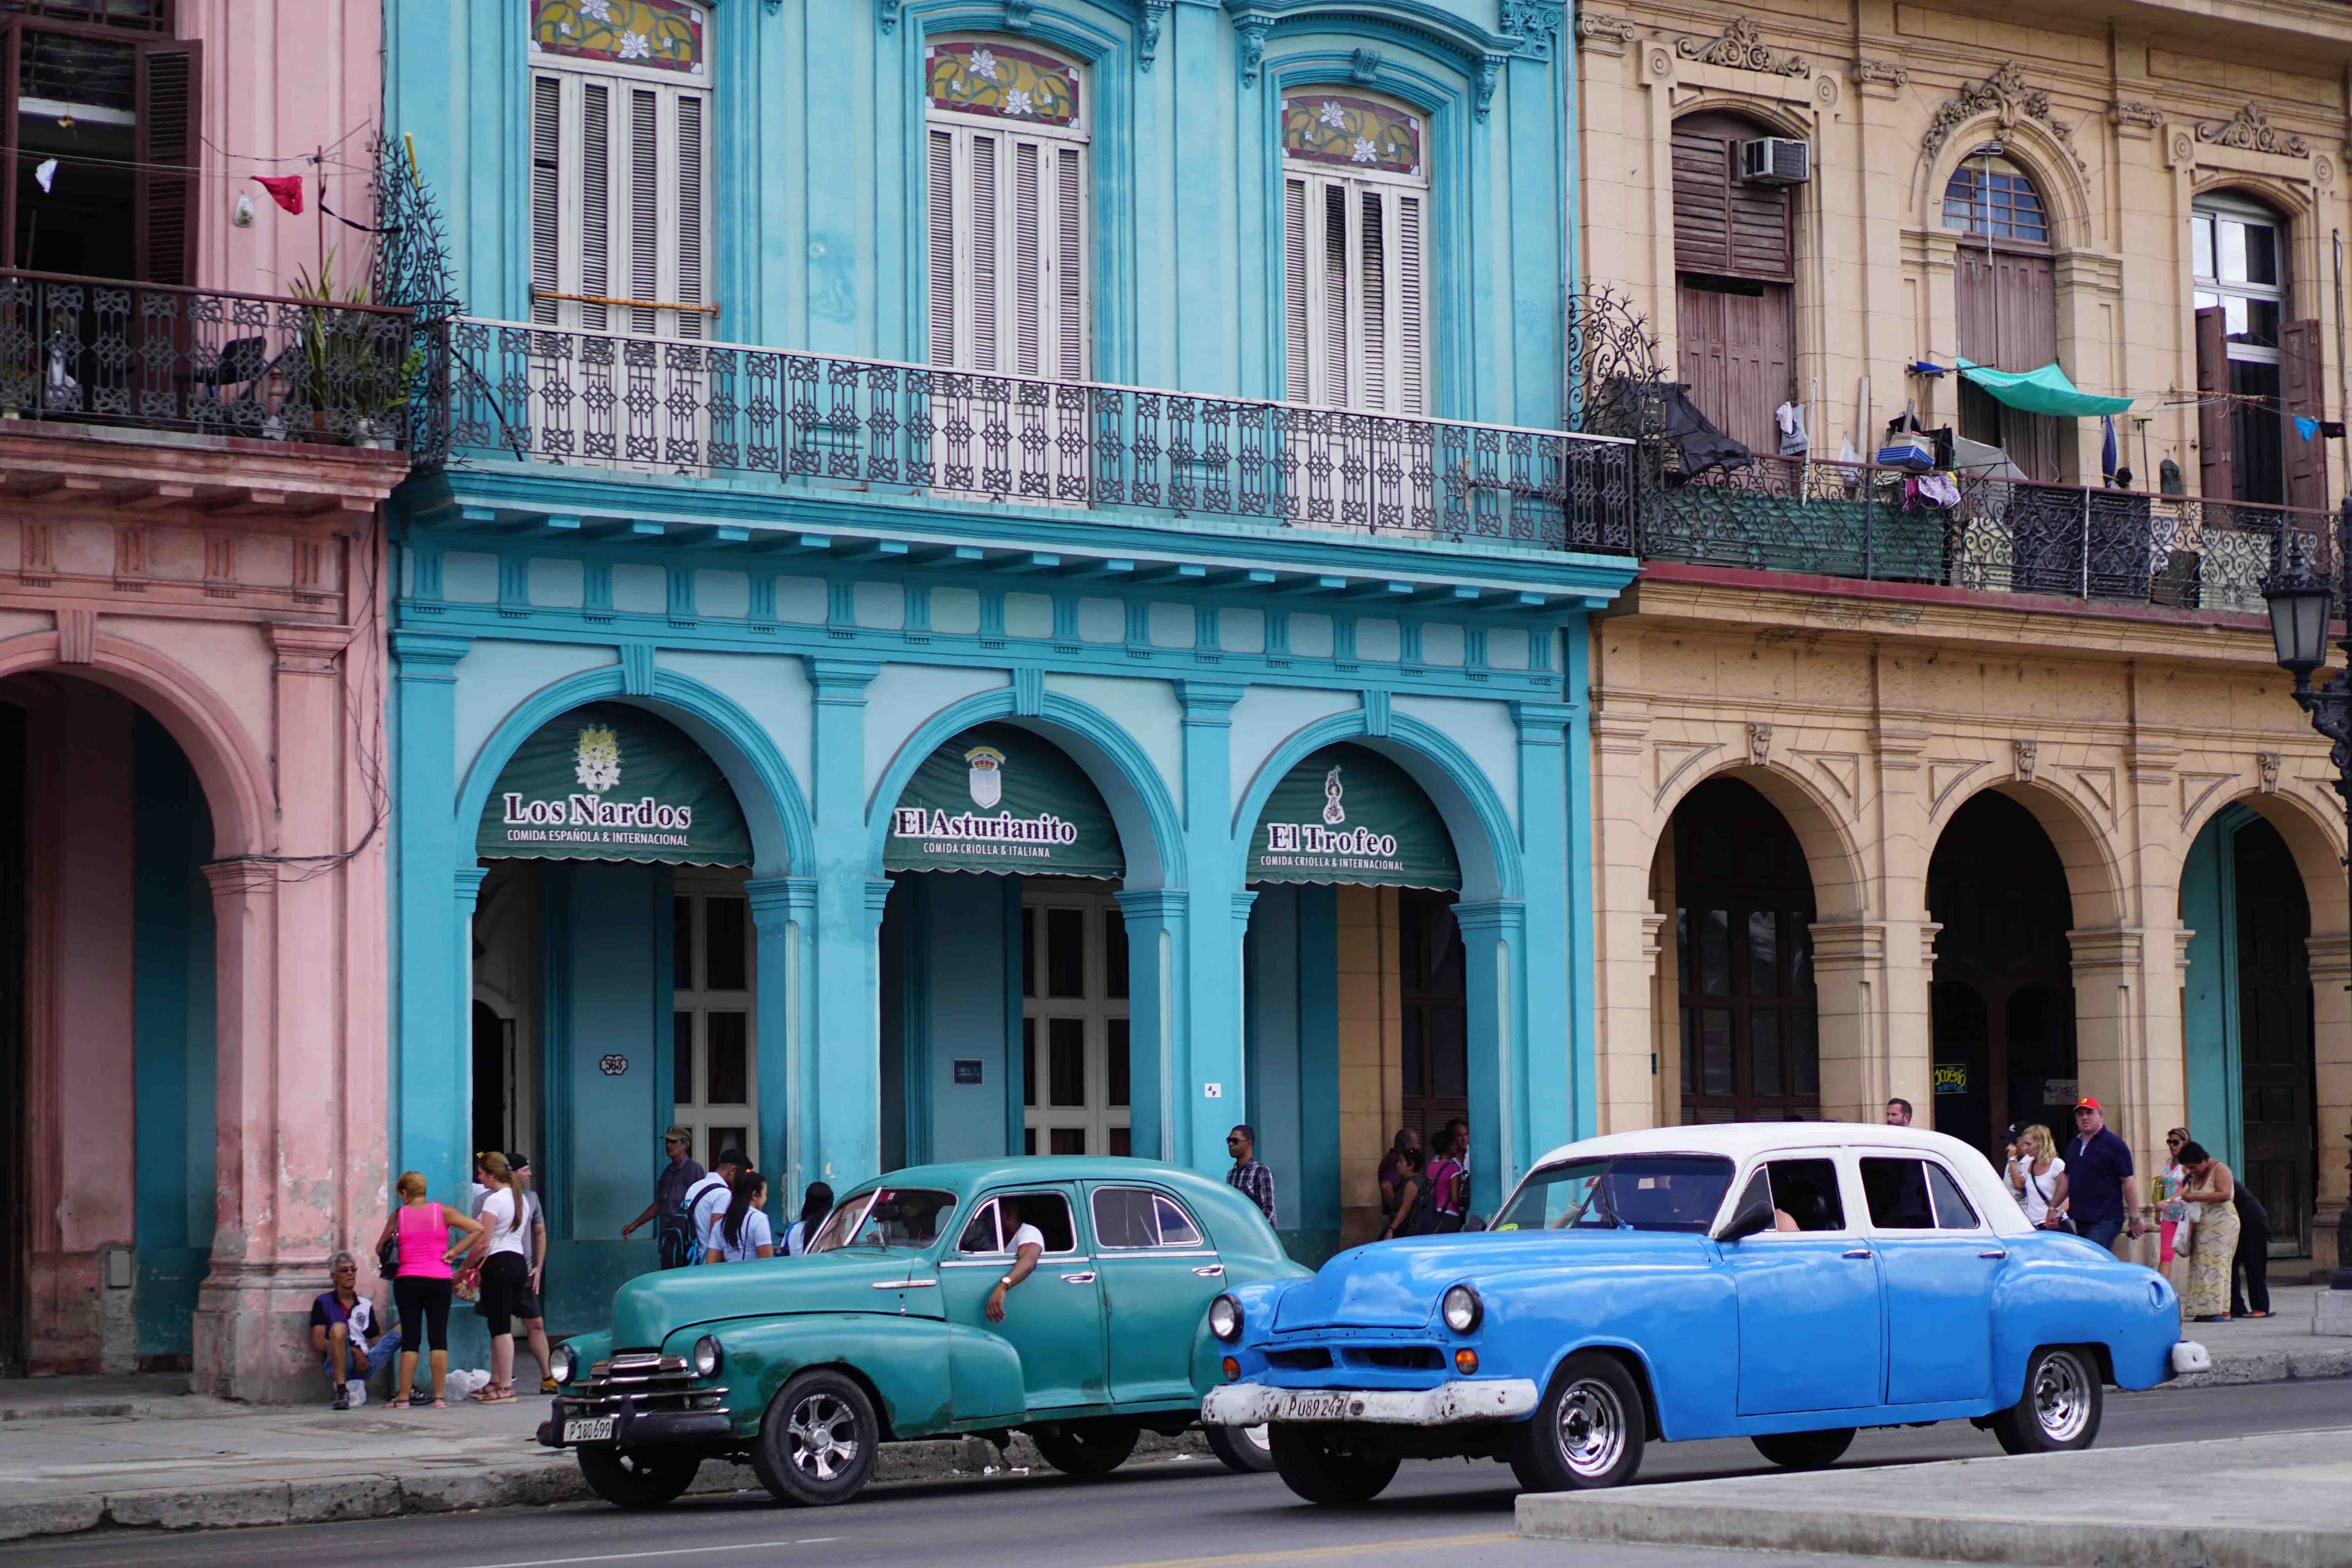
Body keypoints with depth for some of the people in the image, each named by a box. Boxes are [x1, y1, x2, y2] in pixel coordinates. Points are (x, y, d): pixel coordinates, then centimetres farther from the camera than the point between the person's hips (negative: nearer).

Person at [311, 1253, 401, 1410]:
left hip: (364, 1363, 4)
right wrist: (353, 1351, -14)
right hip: (337, 1363, -4)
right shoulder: (323, 1303, 6)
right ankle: (342, 1391, -33)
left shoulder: (366, 1305, 20)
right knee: (339, 1328, -33)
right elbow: (317, 1342, -5)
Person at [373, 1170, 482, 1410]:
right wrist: (455, 1251, 1)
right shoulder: (442, 1212, 2)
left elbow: (380, 1248, 13)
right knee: (438, 1336, 2)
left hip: (407, 1281, 0)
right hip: (439, 1280, 0)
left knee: (410, 1338, 3)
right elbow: (478, 1229, -4)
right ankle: (439, 1397, -1)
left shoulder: (398, 1215, 3)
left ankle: (403, 1398, 3)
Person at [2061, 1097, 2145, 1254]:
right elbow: (2067, 1179, 24)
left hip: (2105, 1220, -7)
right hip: (2080, 1219, 7)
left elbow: (2128, 1181, -8)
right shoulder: (2074, 1145, 16)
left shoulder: (2114, 1145, -6)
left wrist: (2134, 1218, -11)